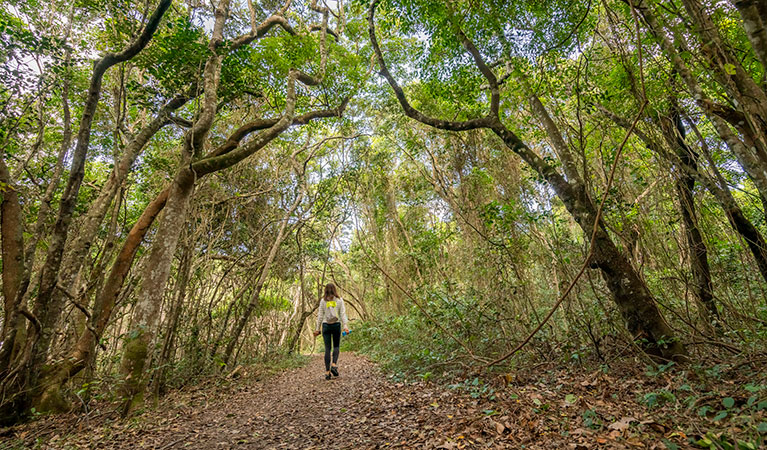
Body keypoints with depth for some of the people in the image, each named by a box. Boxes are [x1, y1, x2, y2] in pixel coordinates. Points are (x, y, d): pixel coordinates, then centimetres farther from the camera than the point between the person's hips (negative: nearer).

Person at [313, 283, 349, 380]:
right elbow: (343, 314, -3)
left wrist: (318, 329, 7)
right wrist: (345, 326, -4)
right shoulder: (339, 300, 2)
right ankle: (334, 365, -6)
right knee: (336, 346, 14)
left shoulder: (323, 301, 2)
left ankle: (327, 371, 5)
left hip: (326, 325, 0)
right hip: (336, 325, 0)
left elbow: (320, 315, 2)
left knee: (327, 348, 5)